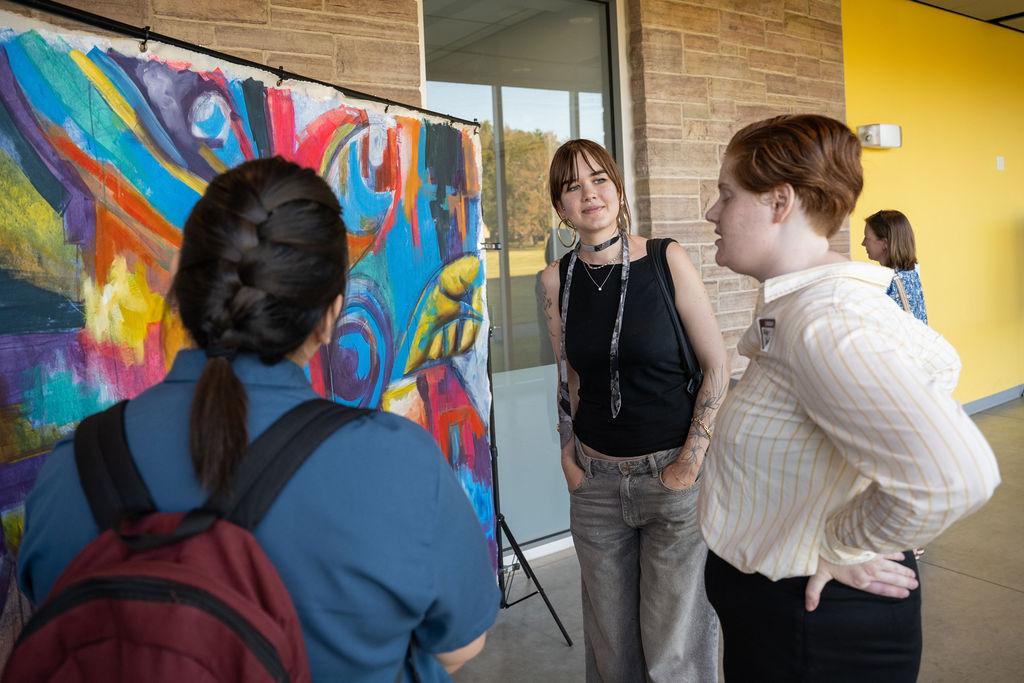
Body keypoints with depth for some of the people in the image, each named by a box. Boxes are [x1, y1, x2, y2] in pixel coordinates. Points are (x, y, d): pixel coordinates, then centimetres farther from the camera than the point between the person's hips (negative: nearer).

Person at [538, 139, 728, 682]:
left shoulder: (666, 261, -8)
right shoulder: (556, 279, 1)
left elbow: (717, 366, -5)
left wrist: (691, 459, -10)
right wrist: (568, 456, 6)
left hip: (673, 474, -3)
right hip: (596, 479, 3)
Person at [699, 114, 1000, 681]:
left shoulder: (821, 324, -29)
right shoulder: (822, 296, 0)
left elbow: (954, 477, -39)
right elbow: (939, 363, 15)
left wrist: (842, 549, -24)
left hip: (813, 619, -9)